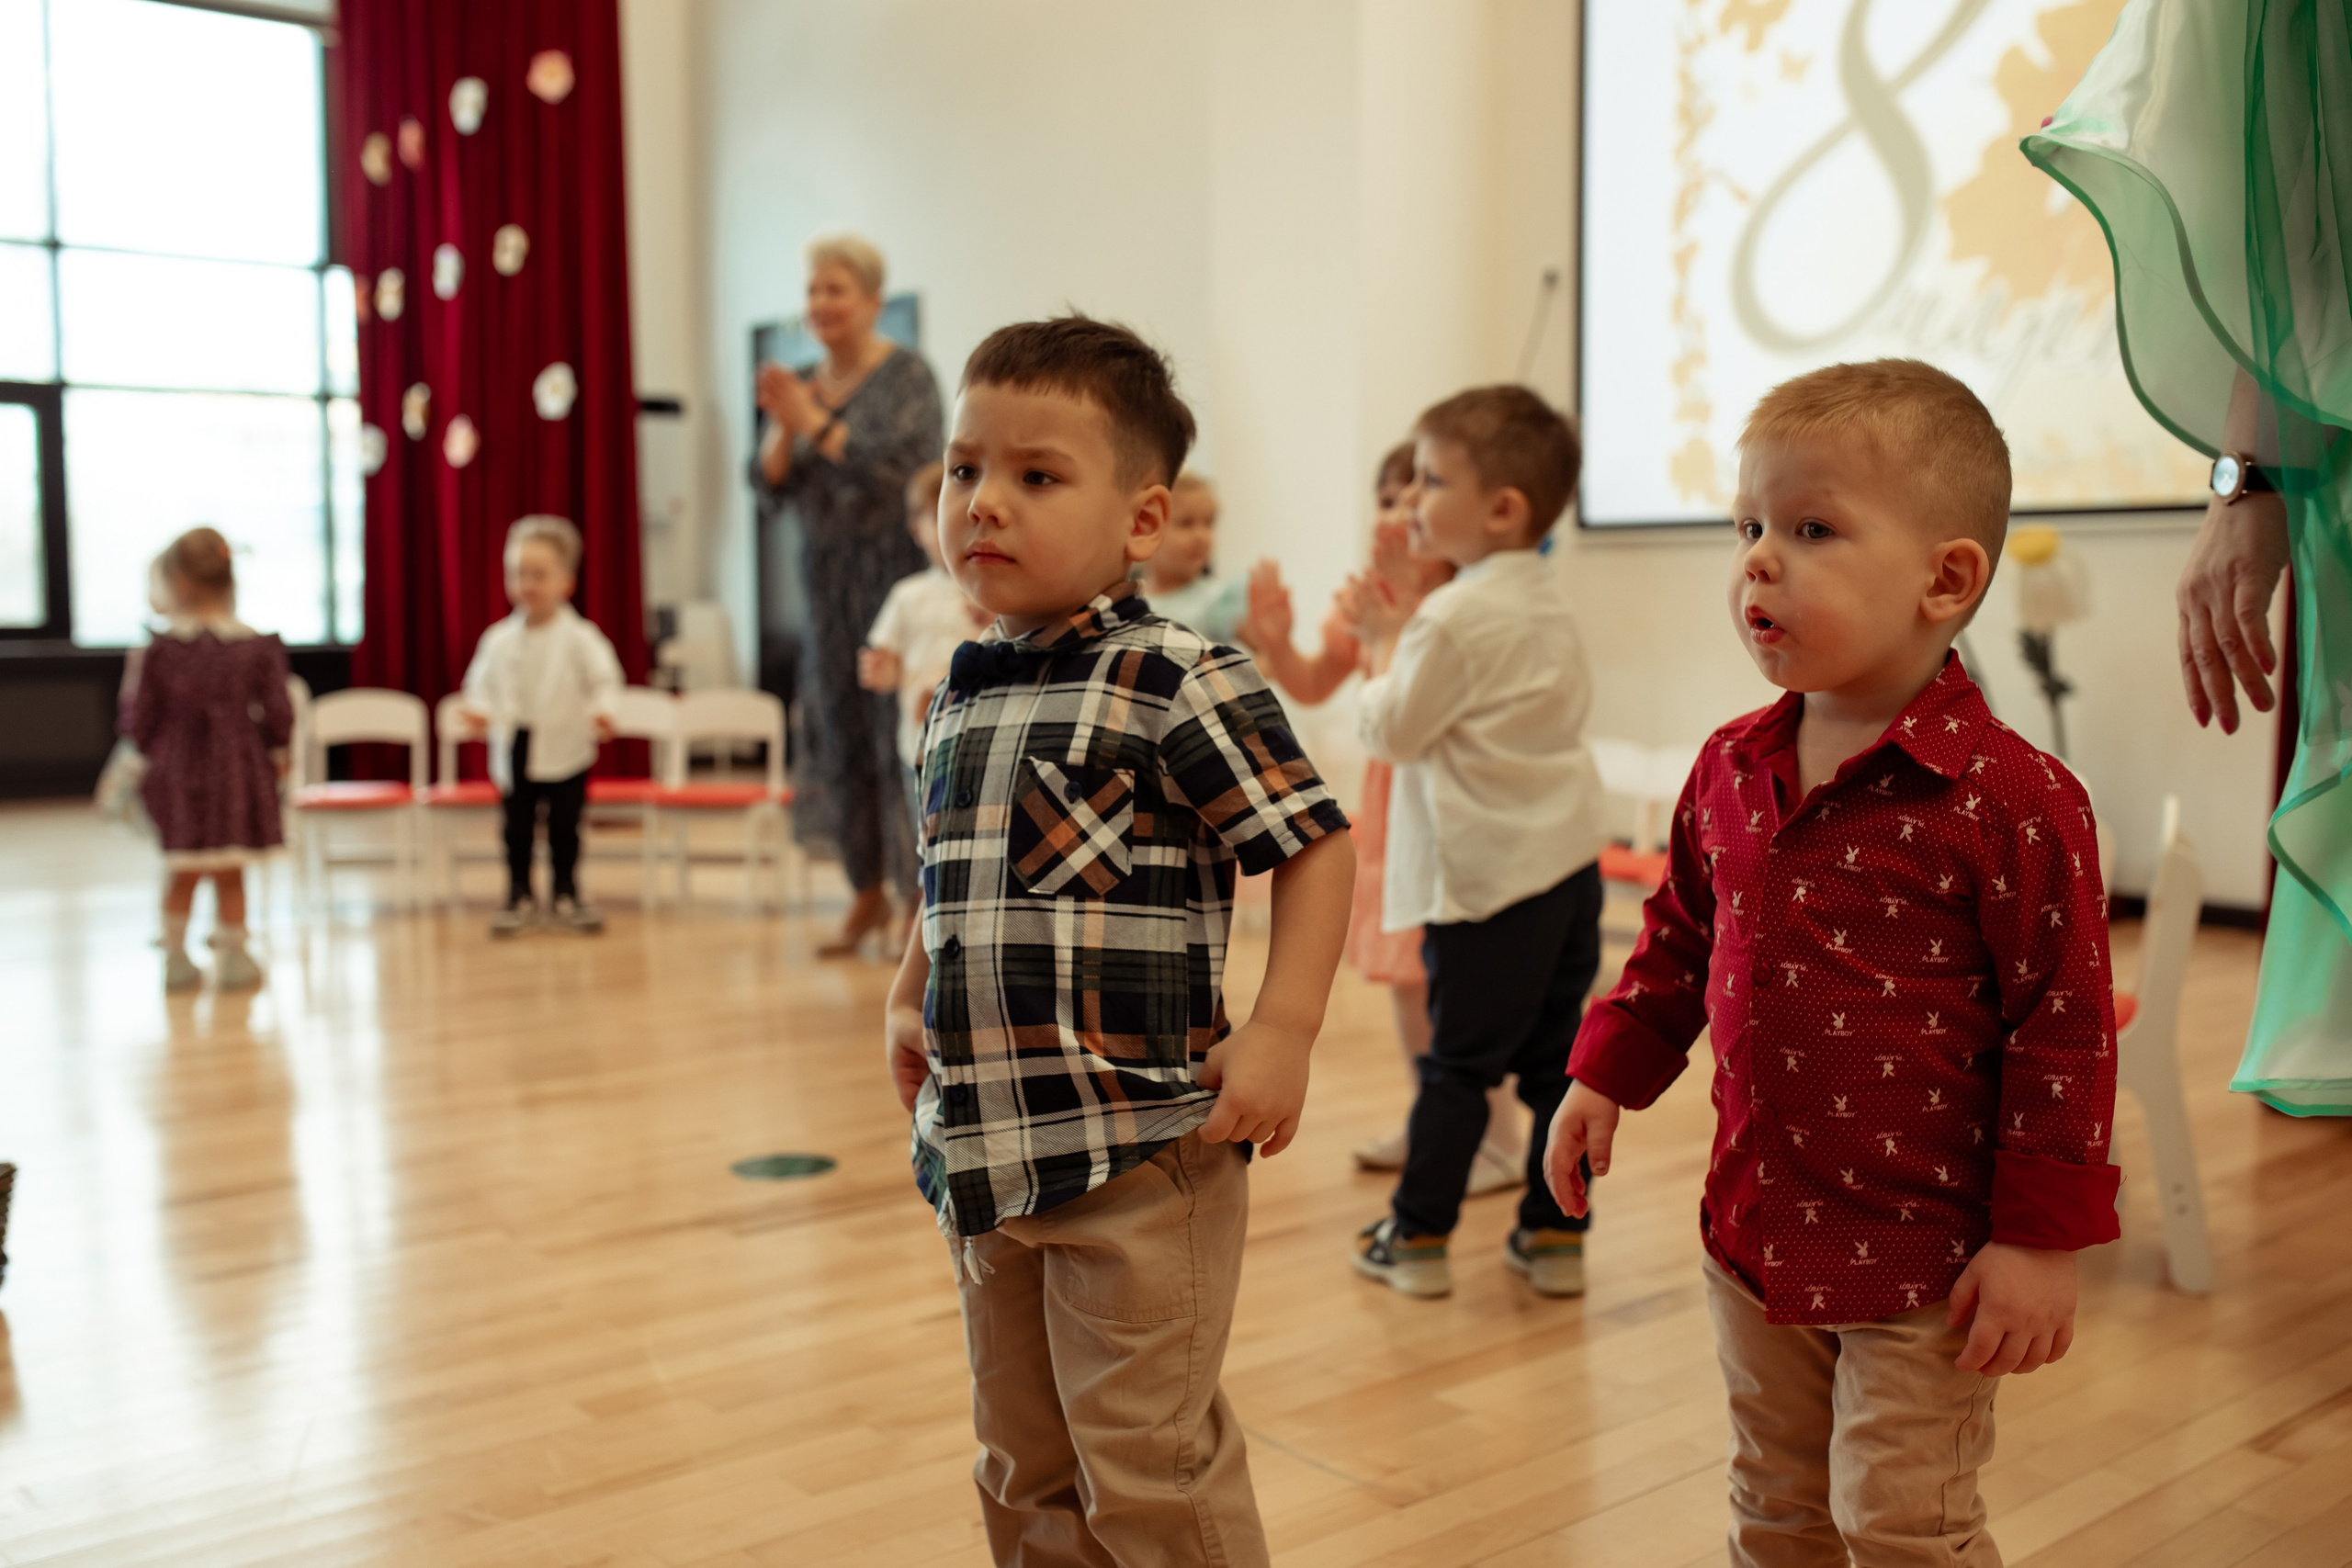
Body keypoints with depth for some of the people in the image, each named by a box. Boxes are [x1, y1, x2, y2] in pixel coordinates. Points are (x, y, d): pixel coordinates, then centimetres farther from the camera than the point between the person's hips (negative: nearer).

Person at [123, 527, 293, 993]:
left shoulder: (162, 648, -8)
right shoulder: (259, 647, -8)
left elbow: (141, 719, -3)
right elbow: (277, 714, -5)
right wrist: (277, 753, 14)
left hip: (177, 774, 1)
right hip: (237, 775, -1)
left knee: (181, 872, 14)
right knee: (230, 874, 7)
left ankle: (176, 959, 22)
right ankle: (232, 960, 14)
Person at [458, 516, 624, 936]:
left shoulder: (580, 637, -8)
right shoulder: (498, 639, 3)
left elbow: (604, 678, -11)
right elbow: (482, 682, 11)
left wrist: (601, 710, -29)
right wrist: (478, 709, -8)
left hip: (566, 754, -3)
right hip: (514, 754, 3)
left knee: (565, 829, 7)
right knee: (517, 830, 9)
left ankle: (565, 895, 22)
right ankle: (519, 897, 21)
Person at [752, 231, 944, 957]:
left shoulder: (906, 376, -4)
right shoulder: (806, 385, 13)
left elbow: (900, 469, -16)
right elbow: (771, 486, 9)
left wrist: (816, 423, -16)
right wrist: (783, 429, -8)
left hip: (895, 568, -6)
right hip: (829, 575, 6)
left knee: (900, 738, -10)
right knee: (839, 738, 7)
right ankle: (867, 895, 17)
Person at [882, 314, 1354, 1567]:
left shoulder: (1180, 683, -13)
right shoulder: (960, 696, 9)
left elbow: (1315, 844, -13)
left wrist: (1281, 1032, -20)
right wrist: (909, 999, 16)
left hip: (1137, 1156, -7)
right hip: (984, 1154, 7)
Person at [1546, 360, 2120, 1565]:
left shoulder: (2012, 799, -19)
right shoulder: (1729, 771, 0)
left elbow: (2063, 1025, -16)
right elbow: (1679, 938, 14)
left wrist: (2043, 1239, -15)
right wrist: (1607, 1074, 11)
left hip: (1925, 1258, -6)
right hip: (1756, 1232, 6)